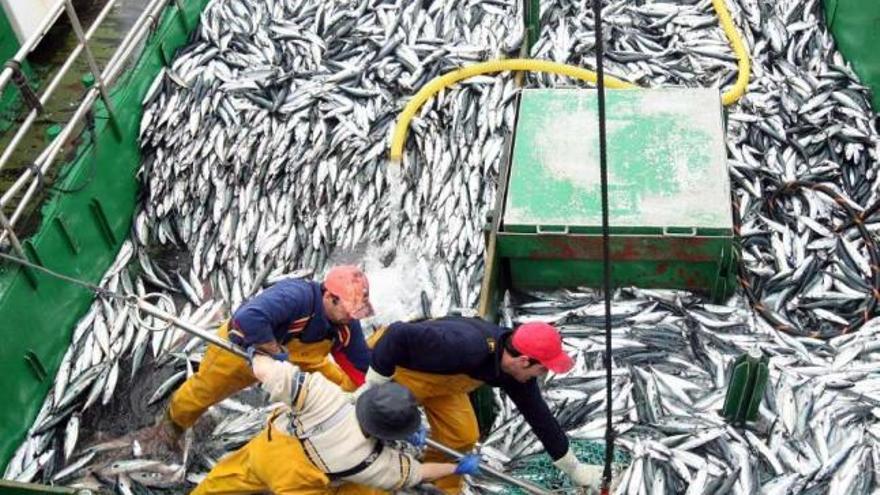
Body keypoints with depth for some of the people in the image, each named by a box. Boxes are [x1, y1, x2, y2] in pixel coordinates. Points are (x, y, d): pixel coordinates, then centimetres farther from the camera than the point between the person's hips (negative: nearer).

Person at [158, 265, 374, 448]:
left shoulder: (346, 325, -26)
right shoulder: (296, 295, -47)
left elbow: (362, 366, -13)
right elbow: (248, 319, -61)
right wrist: (277, 353, -49)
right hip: (241, 345, -5)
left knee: (340, 384, -1)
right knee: (204, 390, 21)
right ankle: (174, 420, 55)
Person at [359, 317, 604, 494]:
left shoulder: (516, 369, -15)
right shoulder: (462, 348, -42)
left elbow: (539, 415, -1)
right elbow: (398, 336, -39)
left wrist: (574, 469, 6)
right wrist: (371, 386, -29)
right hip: (389, 362, -7)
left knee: (461, 436, 5)